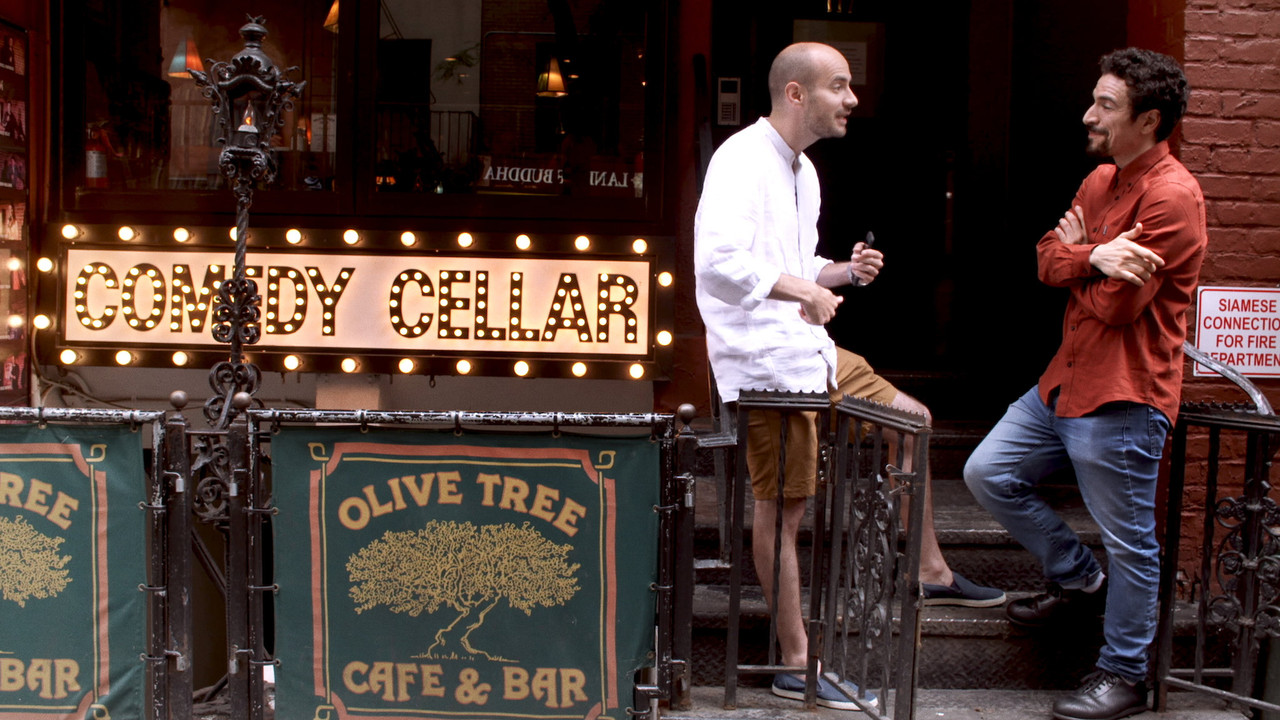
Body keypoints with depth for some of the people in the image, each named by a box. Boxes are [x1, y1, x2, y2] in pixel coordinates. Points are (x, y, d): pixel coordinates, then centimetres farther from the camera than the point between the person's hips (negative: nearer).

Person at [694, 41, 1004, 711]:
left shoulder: (802, 171, 17)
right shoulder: (743, 160, -15)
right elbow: (716, 260, -28)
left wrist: (843, 270, 6)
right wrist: (799, 288, -23)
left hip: (811, 349, 10)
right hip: (764, 359, -10)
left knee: (910, 420, 19)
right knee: (782, 506, -1)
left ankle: (930, 572, 32)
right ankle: (796, 664, 11)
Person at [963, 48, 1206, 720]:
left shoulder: (1171, 196, -16)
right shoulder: (1100, 181, 13)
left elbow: (1118, 303, -20)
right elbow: (1048, 261, 3)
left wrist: (1080, 257, -2)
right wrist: (1095, 259, -18)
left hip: (1124, 397, -9)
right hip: (1066, 378, 9)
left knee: (1128, 541, 3)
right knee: (987, 473, 10)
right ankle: (1078, 577, 28)